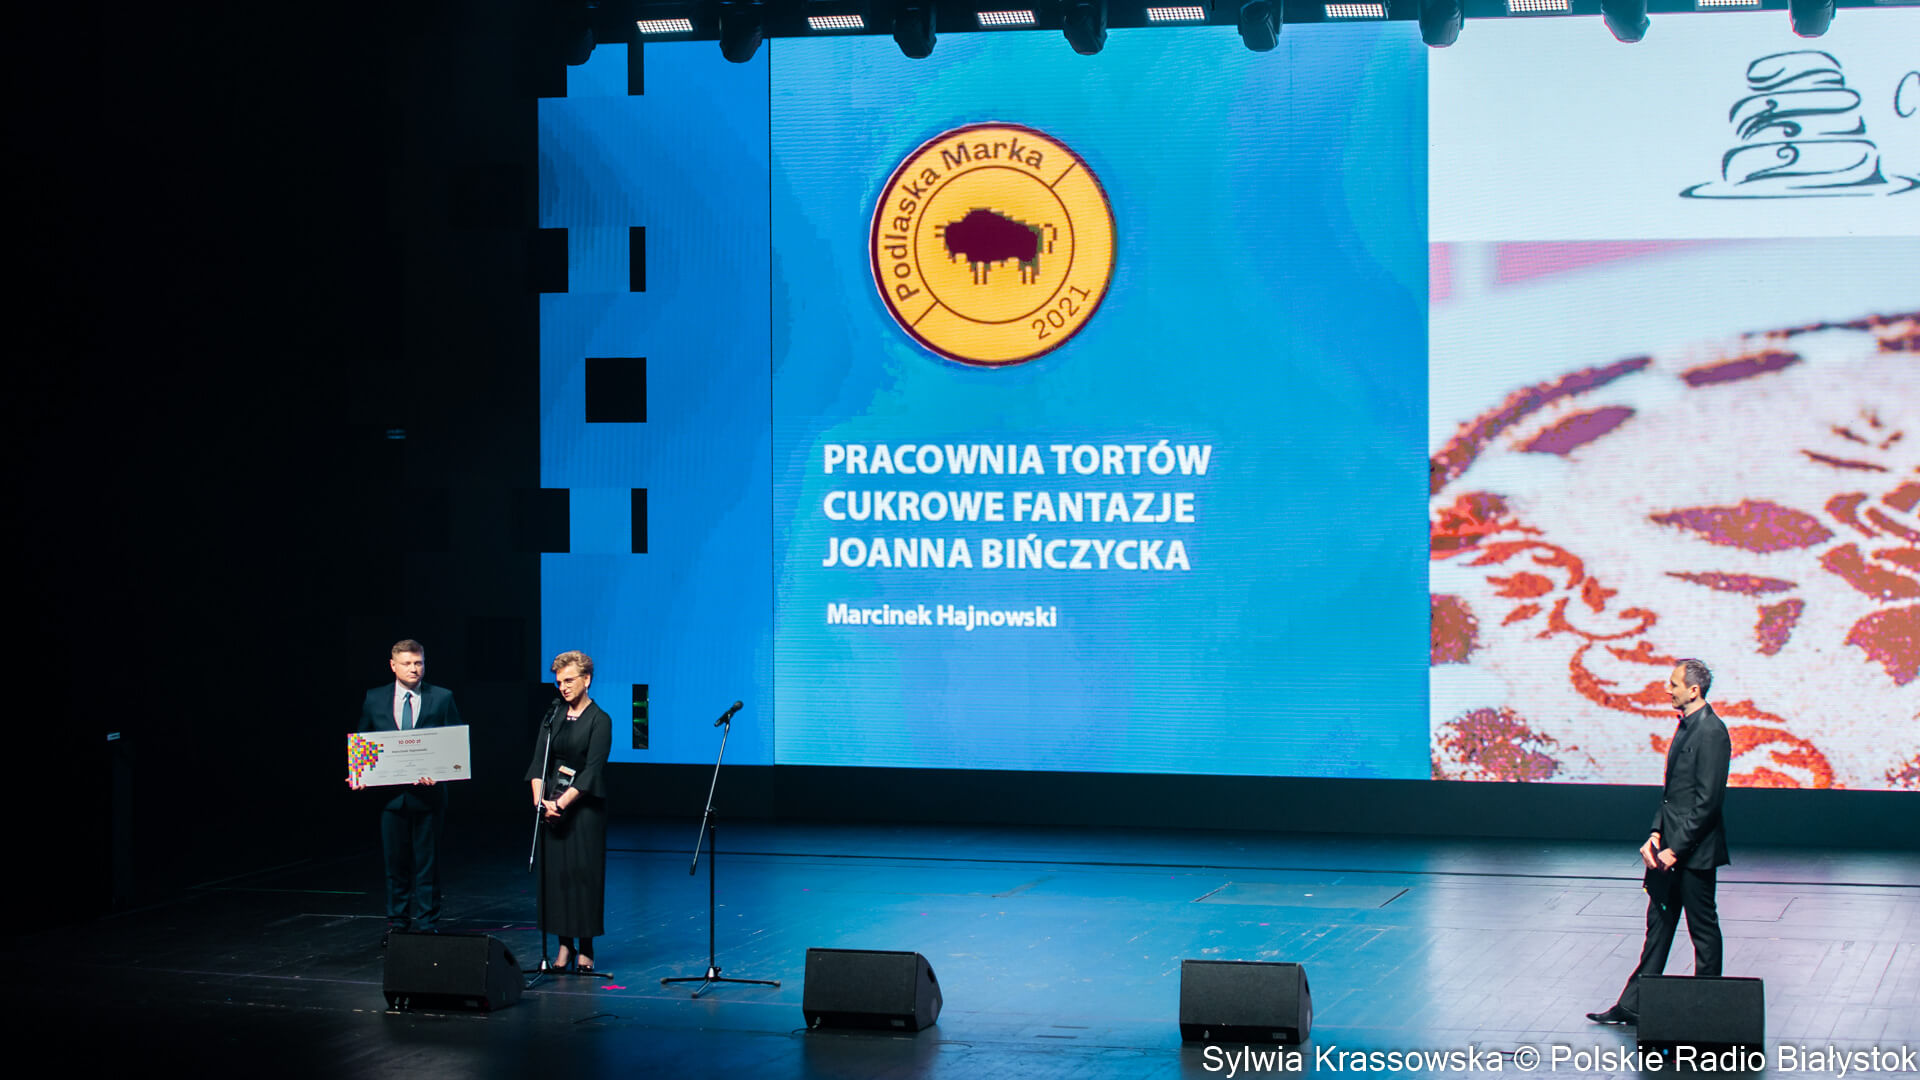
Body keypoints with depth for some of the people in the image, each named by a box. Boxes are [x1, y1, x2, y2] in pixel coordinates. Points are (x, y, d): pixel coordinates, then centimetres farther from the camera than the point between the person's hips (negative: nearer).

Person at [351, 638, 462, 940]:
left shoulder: (442, 698, 2)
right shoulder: (374, 699, 6)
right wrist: (359, 775, -5)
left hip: (428, 791, -2)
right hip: (390, 793, 2)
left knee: (427, 861, 4)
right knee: (395, 861, 8)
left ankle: (427, 923, 12)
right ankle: (397, 921, 18)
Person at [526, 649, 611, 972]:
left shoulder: (599, 721, -6)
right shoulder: (554, 716, 10)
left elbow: (591, 770, -13)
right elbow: (539, 760, 3)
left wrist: (562, 803, -20)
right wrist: (540, 799, -13)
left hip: (584, 805, -5)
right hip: (551, 806, 5)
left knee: (583, 871, -4)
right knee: (554, 871, 3)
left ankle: (586, 948, 4)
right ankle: (564, 945, 9)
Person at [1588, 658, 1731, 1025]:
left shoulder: (1711, 732, -17)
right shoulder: (1686, 726, 12)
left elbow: (1707, 801, -20)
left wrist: (1676, 849, -18)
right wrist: (1655, 835, 5)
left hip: (1695, 851, -9)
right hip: (1670, 847, 9)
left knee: (1703, 928, 3)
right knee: (1658, 925, 12)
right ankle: (1634, 1005, 16)